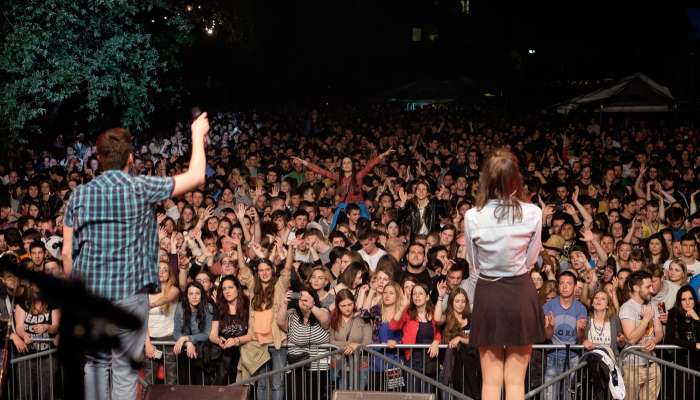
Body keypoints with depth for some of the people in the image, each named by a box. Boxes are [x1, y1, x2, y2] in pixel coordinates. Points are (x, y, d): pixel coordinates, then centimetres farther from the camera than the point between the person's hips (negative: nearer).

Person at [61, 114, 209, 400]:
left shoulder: (79, 195, 5)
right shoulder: (140, 188, -5)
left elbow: (67, 253, 5)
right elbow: (195, 177, 0)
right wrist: (198, 135, 13)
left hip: (89, 290, 3)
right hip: (129, 291, -3)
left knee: (95, 363, 12)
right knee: (124, 367, 2)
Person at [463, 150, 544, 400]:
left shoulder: (473, 217, -10)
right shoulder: (533, 214, -11)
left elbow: (473, 262, 5)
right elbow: (531, 260, 1)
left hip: (486, 295, 0)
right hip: (521, 294, 0)